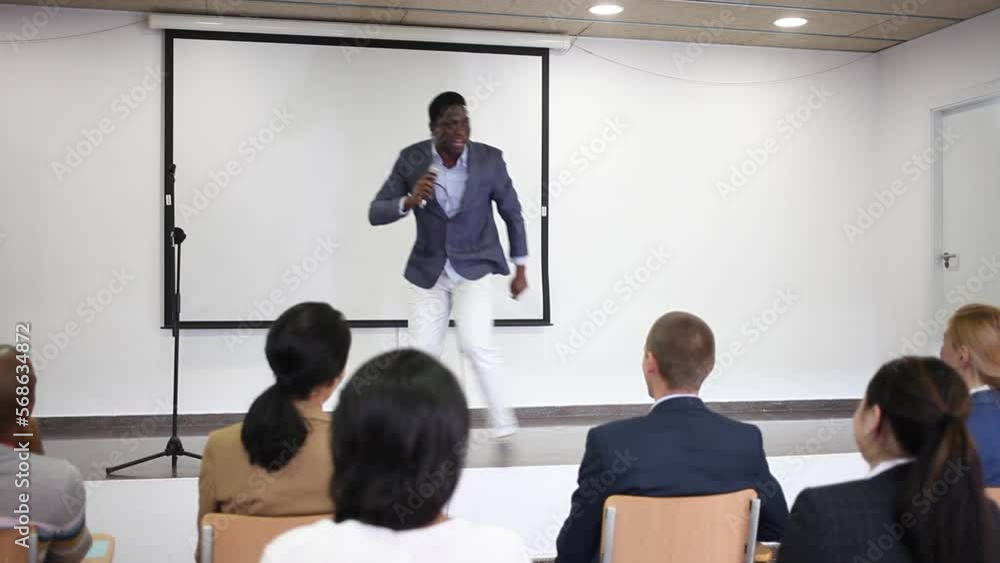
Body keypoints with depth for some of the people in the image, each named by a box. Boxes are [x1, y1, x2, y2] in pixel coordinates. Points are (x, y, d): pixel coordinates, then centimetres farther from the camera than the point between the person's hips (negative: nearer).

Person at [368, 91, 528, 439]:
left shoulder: (489, 159, -13)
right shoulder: (411, 159, -11)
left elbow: (512, 212, 1)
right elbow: (375, 213, -11)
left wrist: (520, 268, 5)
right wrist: (409, 202, -31)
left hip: (475, 267, -2)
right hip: (429, 270, 2)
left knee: (477, 345, -18)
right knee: (422, 352, 5)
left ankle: (502, 421, 1)